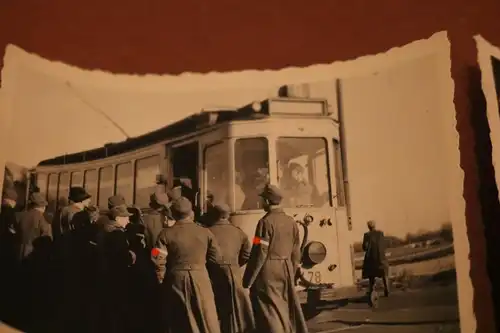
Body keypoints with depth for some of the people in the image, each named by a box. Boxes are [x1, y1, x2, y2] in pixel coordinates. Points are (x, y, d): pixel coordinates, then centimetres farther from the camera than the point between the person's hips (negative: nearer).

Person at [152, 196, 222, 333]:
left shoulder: (166, 233, -7)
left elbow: (159, 262, -8)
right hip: (200, 280, 1)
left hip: (175, 281, 0)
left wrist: (162, 280, 7)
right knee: (206, 320, 11)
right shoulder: (205, 232, -3)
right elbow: (216, 258, 2)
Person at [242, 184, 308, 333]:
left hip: (268, 271, -7)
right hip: (286, 270, 7)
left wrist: (248, 279, -8)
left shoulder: (266, 221, -13)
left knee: (270, 311, 2)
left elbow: (260, 253, -15)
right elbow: (296, 252, 11)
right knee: (289, 308, 16)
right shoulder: (291, 222, 6)